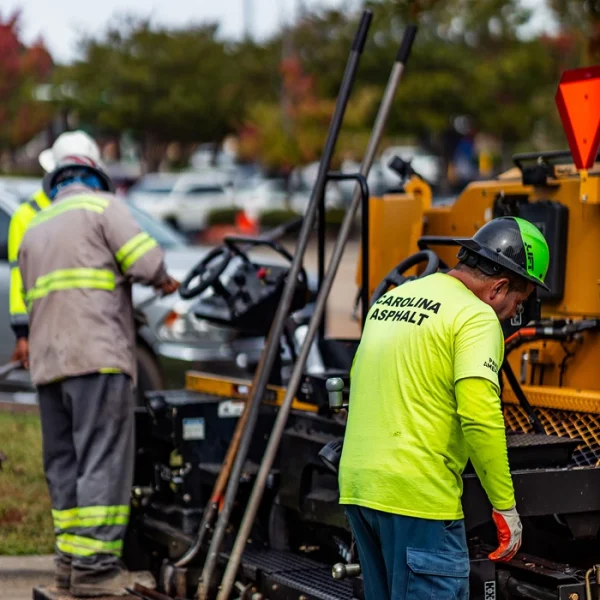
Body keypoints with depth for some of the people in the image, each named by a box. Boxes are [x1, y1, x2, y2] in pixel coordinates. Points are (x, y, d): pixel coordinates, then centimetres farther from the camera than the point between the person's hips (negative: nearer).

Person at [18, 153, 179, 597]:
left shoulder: (33, 230, 26)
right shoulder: (104, 206, 4)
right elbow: (146, 261, -7)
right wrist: (164, 281, 11)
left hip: (47, 361, 7)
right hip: (97, 357, -7)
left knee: (64, 462, 10)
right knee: (104, 460, -9)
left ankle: (71, 561, 11)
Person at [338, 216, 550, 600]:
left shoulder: (390, 299, 17)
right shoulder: (476, 316, -10)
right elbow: (481, 417, -20)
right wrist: (506, 506, -14)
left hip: (358, 485, 9)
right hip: (416, 496, -9)